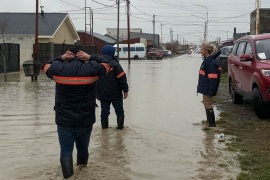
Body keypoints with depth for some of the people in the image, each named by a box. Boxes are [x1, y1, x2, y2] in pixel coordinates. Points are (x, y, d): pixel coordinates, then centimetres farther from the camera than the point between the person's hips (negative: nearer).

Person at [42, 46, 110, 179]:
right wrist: (90, 57, 3)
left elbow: (46, 67, 16)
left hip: (64, 120, -1)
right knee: (83, 147, 23)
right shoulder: (91, 68, -7)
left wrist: (60, 58, 5)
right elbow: (106, 65, 13)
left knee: (66, 150, 2)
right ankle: (82, 164, 49)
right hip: (85, 120, 1)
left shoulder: (59, 68, -6)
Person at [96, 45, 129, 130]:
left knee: (104, 112, 9)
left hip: (102, 94, 4)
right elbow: (122, 78, -13)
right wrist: (125, 90, -5)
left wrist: (96, 92, 22)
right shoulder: (114, 64, -10)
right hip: (116, 94, -4)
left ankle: (104, 128, 11)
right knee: (119, 111, 9)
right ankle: (120, 127, 9)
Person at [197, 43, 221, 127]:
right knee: (207, 104, 16)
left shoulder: (211, 62, -20)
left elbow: (213, 78, -23)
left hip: (208, 89, -10)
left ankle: (212, 124, 3)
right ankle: (209, 122, 26)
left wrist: (211, 91, -25)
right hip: (205, 88, 10)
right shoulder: (207, 60, 10)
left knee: (208, 105, -4)